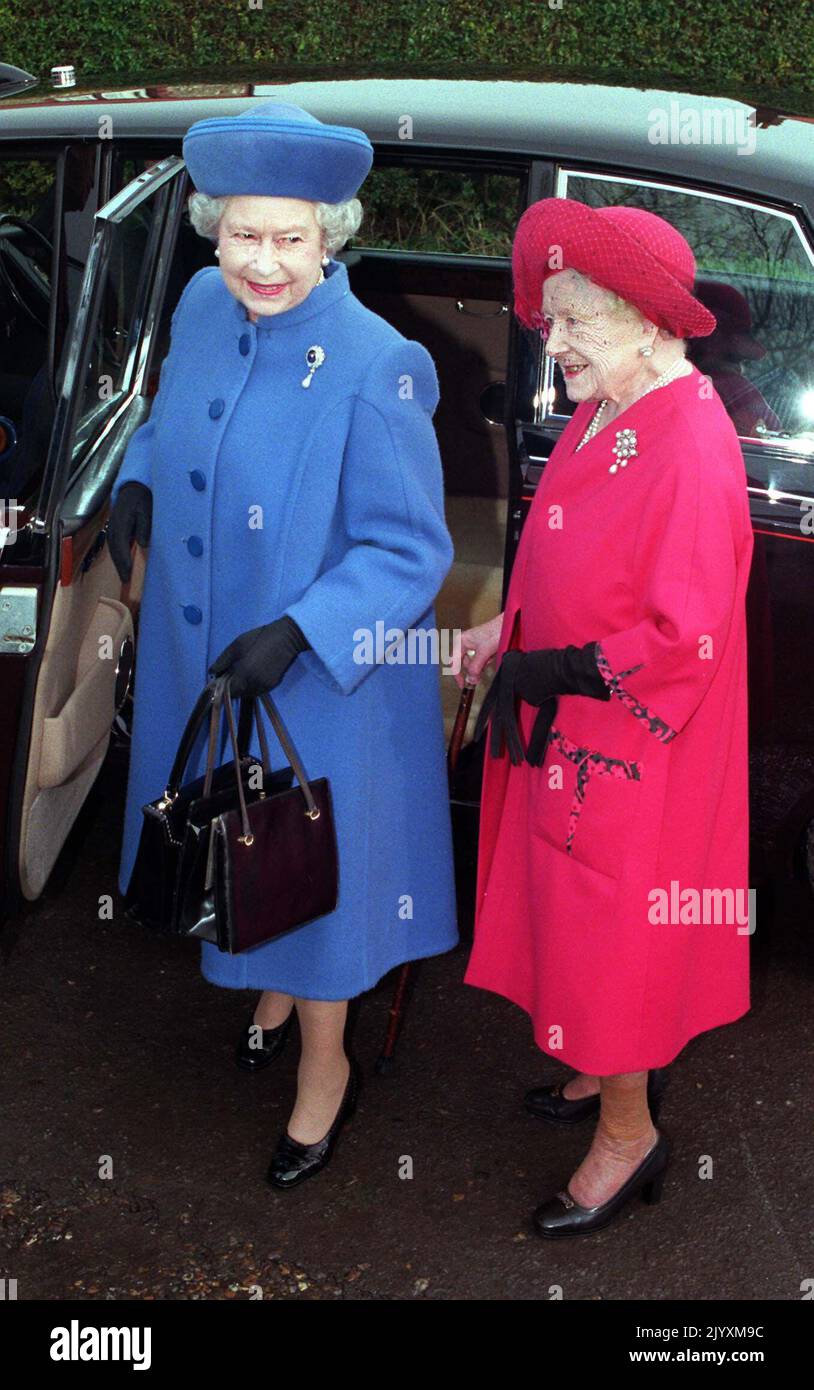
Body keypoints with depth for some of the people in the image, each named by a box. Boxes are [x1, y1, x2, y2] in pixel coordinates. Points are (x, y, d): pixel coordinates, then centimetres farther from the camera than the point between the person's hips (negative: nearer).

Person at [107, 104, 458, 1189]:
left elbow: (410, 550, -20)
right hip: (199, 663, 6)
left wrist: (297, 632, -29)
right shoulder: (204, 305, -5)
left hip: (319, 684, -6)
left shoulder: (375, 369, -25)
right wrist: (139, 480, -1)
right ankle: (275, 990, 53)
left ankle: (324, 1067, 35)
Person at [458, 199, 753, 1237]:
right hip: (571, 726, 9)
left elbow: (687, 637, -26)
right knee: (578, 910, 22)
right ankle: (618, 1066, 43)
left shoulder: (690, 451, -26)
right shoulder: (603, 415, 2)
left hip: (633, 745, -9)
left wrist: (562, 670, -20)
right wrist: (511, 629, 6)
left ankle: (629, 1132, 26)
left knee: (611, 930, 6)